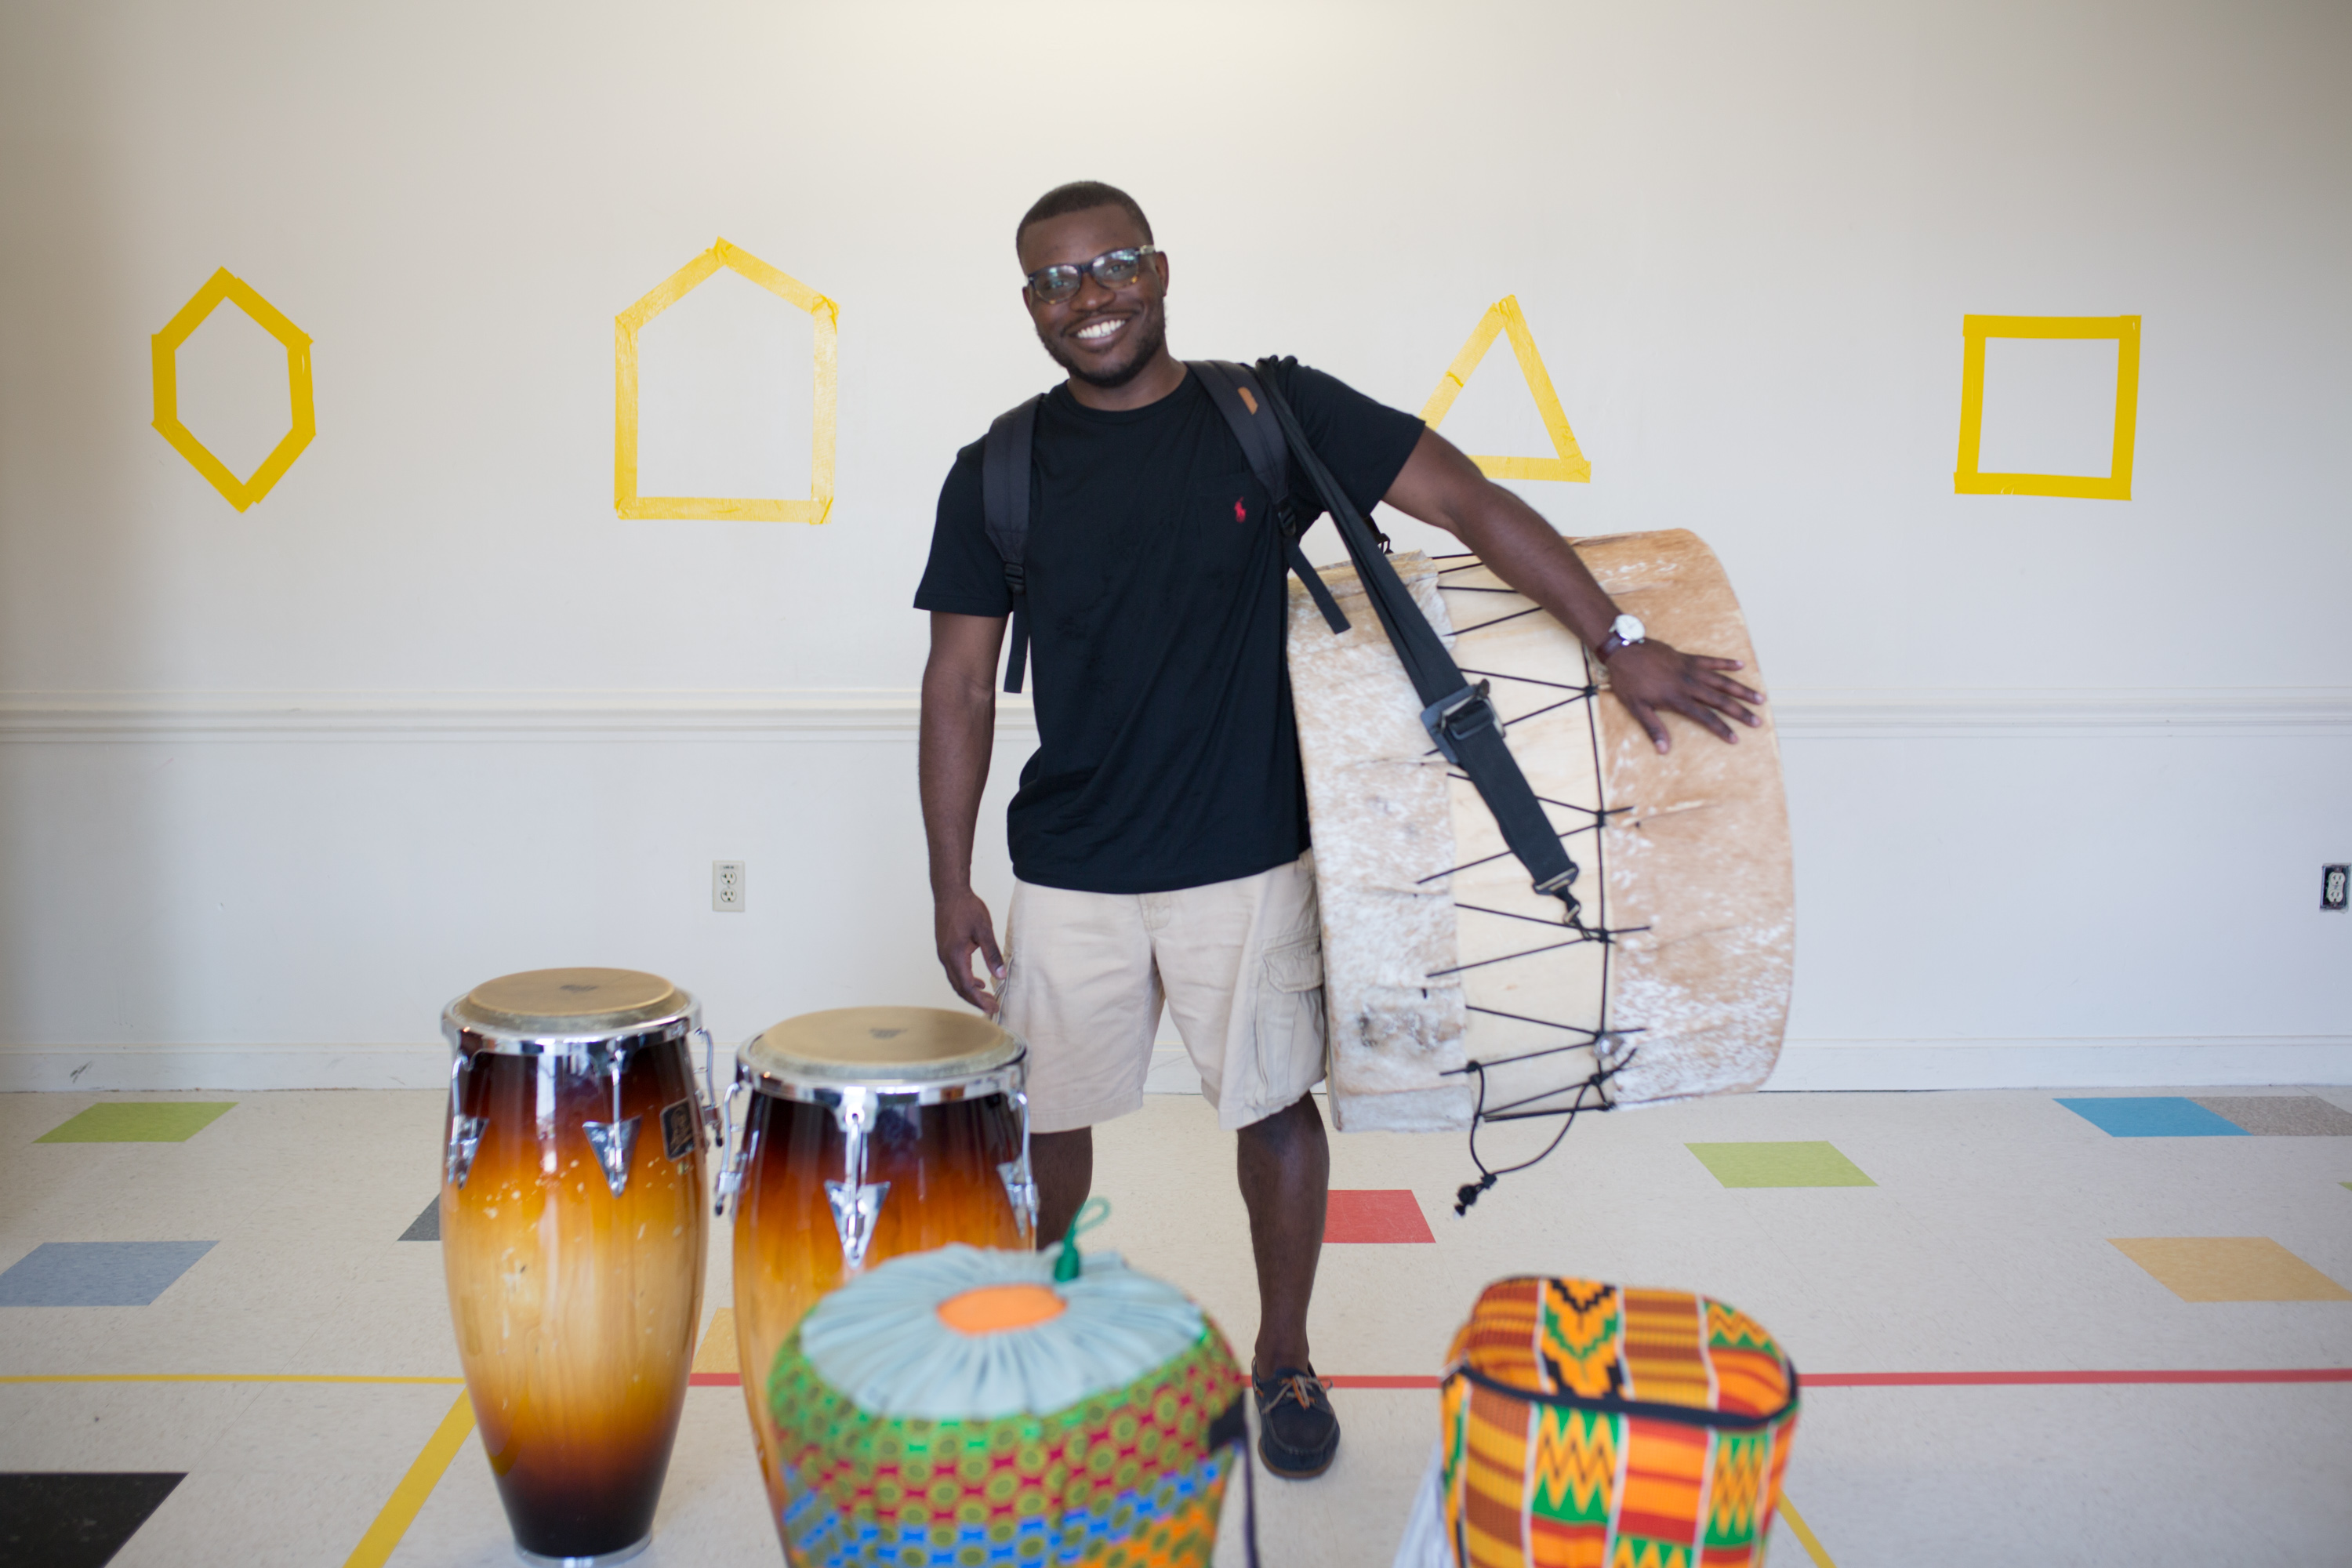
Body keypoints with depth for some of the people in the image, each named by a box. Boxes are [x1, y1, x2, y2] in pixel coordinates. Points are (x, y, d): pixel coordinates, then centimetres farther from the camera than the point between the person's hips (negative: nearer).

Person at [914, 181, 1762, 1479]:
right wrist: (950, 886, -2)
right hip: (1069, 876, 1)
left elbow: (1469, 502, -6)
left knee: (1274, 1108, 11)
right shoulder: (999, 473, -1)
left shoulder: (1270, 413, -5)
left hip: (1246, 860, -1)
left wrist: (1621, 644, -14)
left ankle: (1284, 1361, 33)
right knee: (1044, 1123, 11)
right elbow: (960, 689, 2)